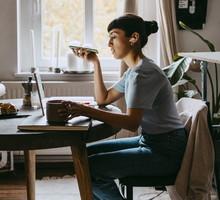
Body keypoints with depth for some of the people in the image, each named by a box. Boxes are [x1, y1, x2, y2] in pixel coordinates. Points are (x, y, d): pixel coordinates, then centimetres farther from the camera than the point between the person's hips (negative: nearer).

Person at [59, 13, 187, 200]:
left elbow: (132, 122, -29)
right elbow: (104, 98, 21)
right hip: (148, 141, 10)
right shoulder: (134, 70, 12)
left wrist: (86, 111, -35)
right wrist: (95, 62, 13)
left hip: (165, 151, -10)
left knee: (91, 167, -17)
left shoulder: (144, 72, -20)